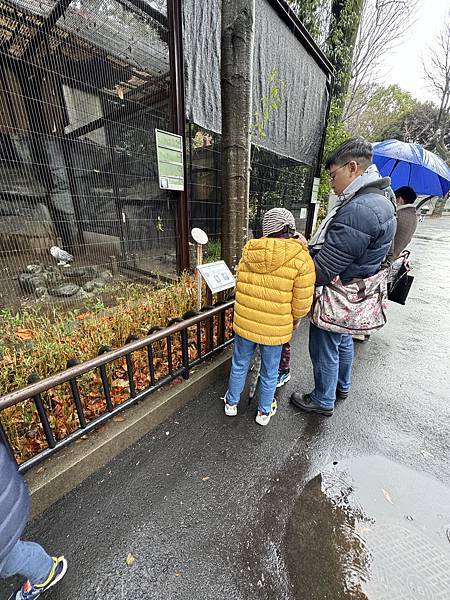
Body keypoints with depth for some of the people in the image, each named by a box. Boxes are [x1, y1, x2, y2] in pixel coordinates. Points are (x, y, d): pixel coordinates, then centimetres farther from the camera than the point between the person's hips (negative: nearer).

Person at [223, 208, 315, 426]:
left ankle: (231, 403, 44)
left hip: (244, 323, 2)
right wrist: (296, 318, 10)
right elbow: (302, 301, -11)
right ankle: (264, 412, 41)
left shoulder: (249, 252, -5)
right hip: (275, 329, -2)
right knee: (269, 373, 20)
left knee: (240, 365, 23)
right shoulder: (301, 258, -14)